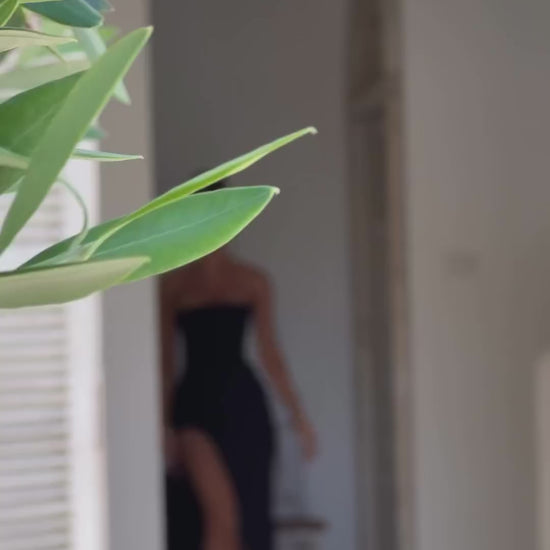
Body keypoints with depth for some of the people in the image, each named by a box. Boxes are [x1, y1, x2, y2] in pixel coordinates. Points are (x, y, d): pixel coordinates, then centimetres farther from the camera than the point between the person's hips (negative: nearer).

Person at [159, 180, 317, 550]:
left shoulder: (254, 282, 7)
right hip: (197, 403, -2)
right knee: (220, 516, -15)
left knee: (248, 518, 4)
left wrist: (299, 417, 3)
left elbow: (270, 355, 7)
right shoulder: (173, 284, 2)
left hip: (244, 405, 3)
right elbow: (167, 362, 2)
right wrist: (165, 425, -5)